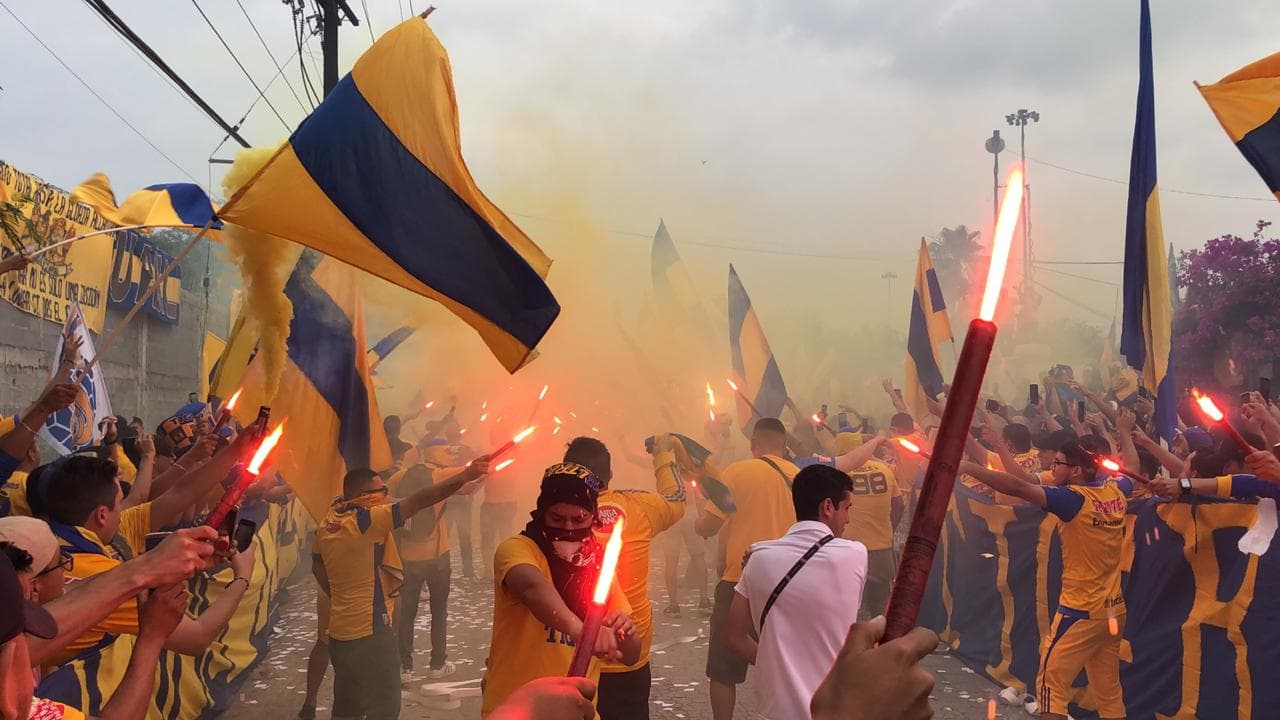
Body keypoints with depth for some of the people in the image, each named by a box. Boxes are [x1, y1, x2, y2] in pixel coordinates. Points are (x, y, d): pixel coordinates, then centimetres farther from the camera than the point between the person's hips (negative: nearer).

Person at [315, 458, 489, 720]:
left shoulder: (327, 525, 4)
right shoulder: (365, 521, -19)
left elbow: (321, 573, 17)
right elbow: (420, 501, -26)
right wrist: (466, 475, -29)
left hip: (339, 632, 8)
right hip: (371, 632, -8)